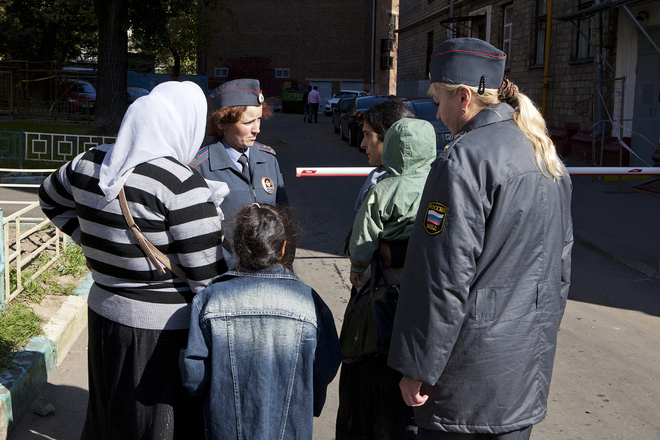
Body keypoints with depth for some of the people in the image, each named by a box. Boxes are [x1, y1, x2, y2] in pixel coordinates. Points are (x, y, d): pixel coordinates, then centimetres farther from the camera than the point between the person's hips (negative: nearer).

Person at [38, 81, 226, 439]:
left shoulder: (88, 164, 0)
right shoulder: (181, 185, -21)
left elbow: (50, 198, 23)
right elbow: (208, 278, -19)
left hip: (104, 312, 7)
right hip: (166, 328, -6)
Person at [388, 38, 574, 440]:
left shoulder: (465, 158, -18)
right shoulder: (546, 156, 9)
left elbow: (445, 275, -21)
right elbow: (561, 259, 16)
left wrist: (418, 368, -15)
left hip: (473, 366, -8)